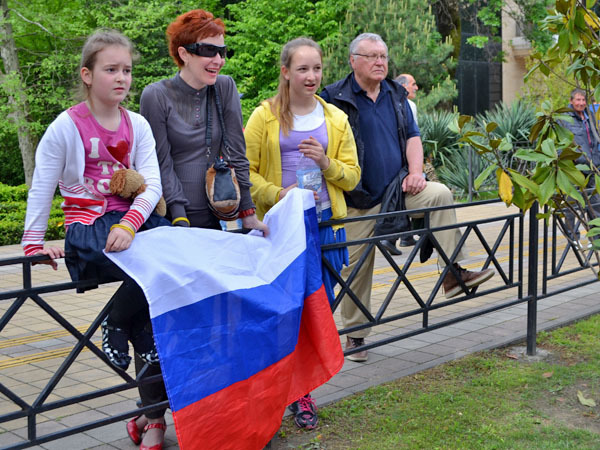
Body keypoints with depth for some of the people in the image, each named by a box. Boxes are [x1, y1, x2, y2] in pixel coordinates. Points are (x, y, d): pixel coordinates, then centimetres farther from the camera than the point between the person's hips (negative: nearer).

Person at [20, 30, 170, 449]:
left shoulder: (137, 125, 9)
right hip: (87, 227, -4)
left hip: (134, 219, 5)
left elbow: (152, 184, -2)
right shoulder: (66, 127, -1)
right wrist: (34, 243, -1)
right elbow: (42, 187, 4)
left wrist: (129, 225, -19)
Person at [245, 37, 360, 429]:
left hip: (324, 225, 3)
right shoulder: (264, 117, 3)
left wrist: (326, 163, -8)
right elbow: (244, 170, 0)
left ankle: (303, 391, 17)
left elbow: (352, 175, 13)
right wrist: (279, 194, -16)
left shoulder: (336, 119, 12)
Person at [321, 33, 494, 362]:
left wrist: (415, 173, -5)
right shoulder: (335, 97, -5)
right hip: (360, 200, -3)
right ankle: (355, 334, 19)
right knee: (356, 268, 2)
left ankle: (453, 274, -19)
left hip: (397, 188, 4)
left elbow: (412, 136, 12)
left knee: (441, 194, -24)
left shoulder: (396, 95, 12)